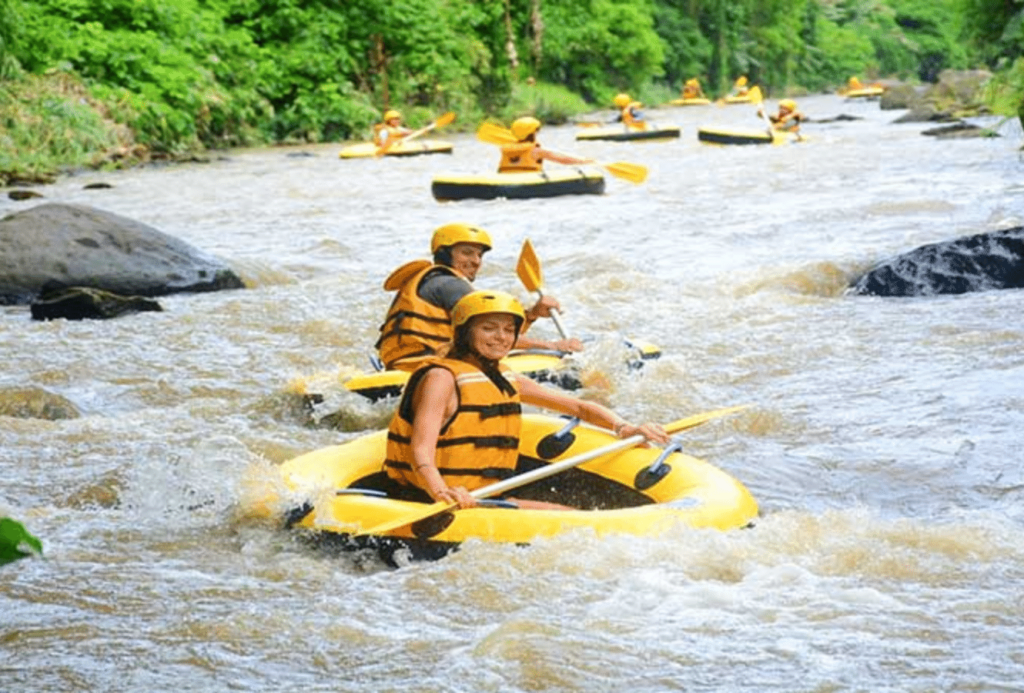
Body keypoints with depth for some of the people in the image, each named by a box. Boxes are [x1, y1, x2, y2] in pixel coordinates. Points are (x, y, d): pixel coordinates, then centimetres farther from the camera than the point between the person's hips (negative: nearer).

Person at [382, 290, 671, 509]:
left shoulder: (506, 380, 15)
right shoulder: (442, 378, -10)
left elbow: (579, 407, 20)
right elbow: (420, 450, -23)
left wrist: (622, 427, 1)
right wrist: (440, 492, -43)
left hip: (481, 499, 9)